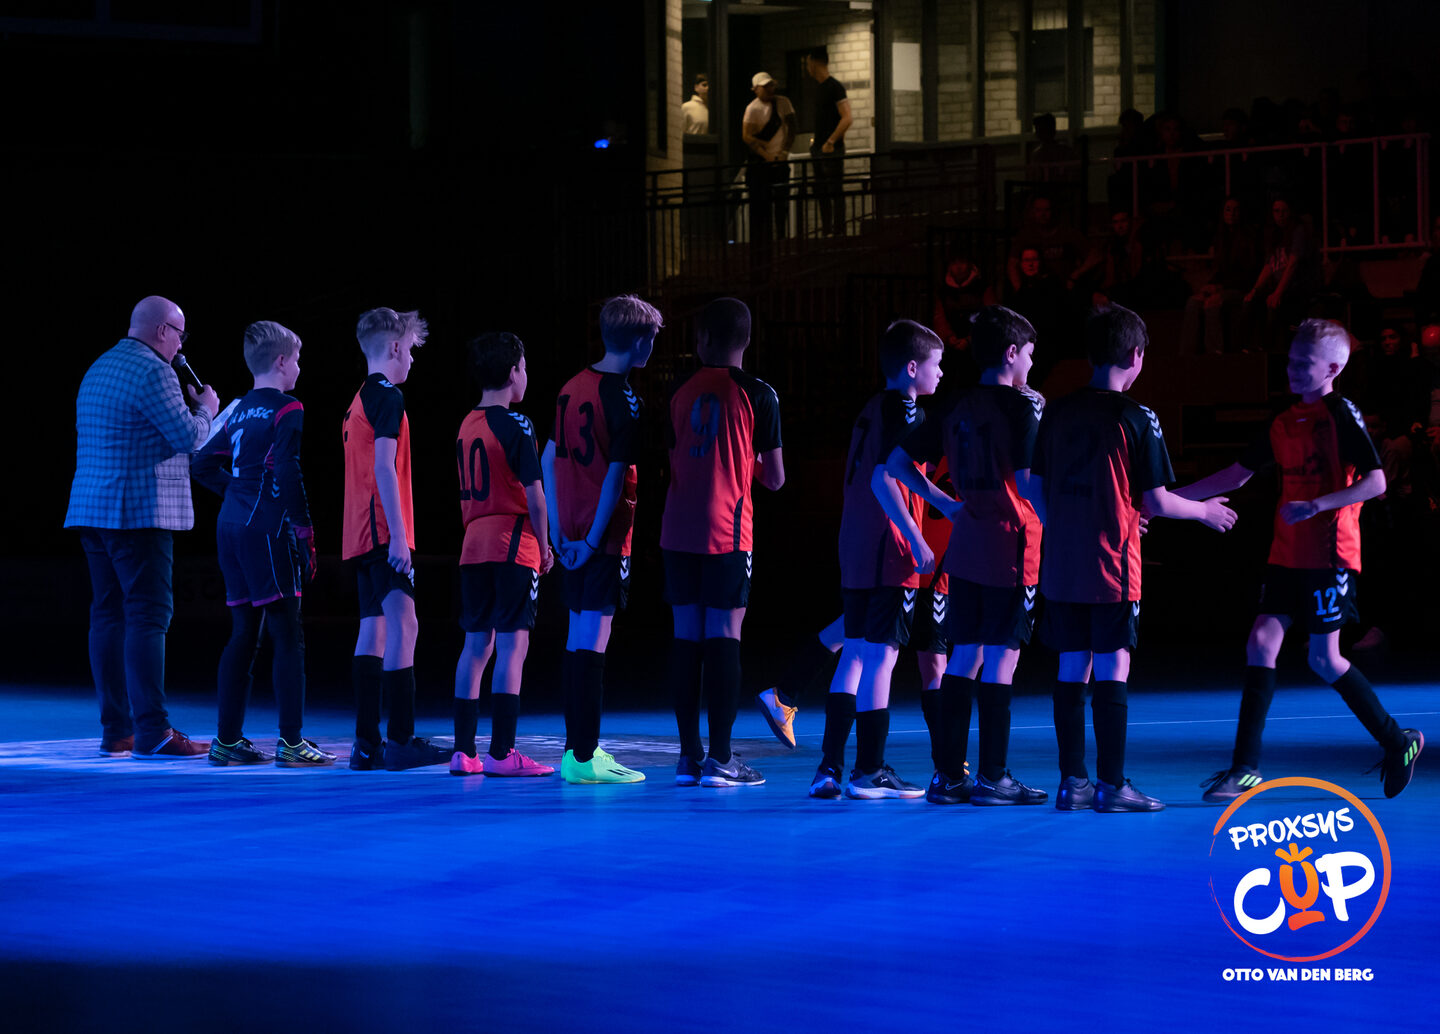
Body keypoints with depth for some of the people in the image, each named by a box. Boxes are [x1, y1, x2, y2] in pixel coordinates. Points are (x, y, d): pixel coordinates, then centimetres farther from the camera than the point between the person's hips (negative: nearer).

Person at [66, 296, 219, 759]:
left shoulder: (98, 369, 17)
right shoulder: (152, 373, -13)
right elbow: (187, 436, -15)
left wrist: (185, 407, 24)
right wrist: (205, 409, 5)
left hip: (91, 510, 9)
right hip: (139, 511, -9)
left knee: (108, 614, 8)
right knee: (149, 616, -9)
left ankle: (116, 730, 9)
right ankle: (152, 732, -12)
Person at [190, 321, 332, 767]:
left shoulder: (241, 411, 16)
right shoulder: (288, 411, -8)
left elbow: (202, 466, 20)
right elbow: (288, 473, -18)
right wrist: (305, 531, -13)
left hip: (230, 528, 8)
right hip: (267, 530, -8)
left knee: (243, 635, 11)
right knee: (288, 636, -6)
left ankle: (228, 740, 12)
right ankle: (291, 742, -10)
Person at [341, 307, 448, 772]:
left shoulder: (358, 401, 20)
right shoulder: (388, 397, -8)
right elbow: (384, 468, -17)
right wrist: (398, 534, -20)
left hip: (361, 535, 10)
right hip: (383, 530, -10)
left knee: (373, 629, 8)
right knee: (402, 623, -14)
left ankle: (366, 745, 5)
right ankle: (400, 741, -21)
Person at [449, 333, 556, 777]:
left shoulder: (467, 425, 12)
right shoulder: (516, 426, -11)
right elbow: (533, 493, -12)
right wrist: (545, 546, -2)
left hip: (474, 546, 7)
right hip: (513, 545, -7)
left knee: (476, 645, 9)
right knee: (513, 644, -6)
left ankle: (464, 750, 8)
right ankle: (501, 753, -10)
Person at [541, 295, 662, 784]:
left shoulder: (573, 386, 10)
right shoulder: (623, 399, -13)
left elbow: (549, 458, 14)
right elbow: (616, 475, -18)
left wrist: (559, 528, 16)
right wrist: (594, 539, -13)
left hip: (574, 533, 8)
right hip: (604, 537, -8)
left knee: (577, 639, 14)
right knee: (592, 641, -8)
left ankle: (577, 747, 20)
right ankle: (584, 758, -8)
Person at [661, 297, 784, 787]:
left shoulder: (682, 393, 8)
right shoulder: (757, 394, -4)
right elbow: (775, 479, -3)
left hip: (678, 531, 4)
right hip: (727, 532, -4)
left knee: (686, 637, 7)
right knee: (723, 636, -3)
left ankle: (689, 756, 9)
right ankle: (720, 758, -5)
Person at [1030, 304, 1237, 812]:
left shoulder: (1057, 412, 6)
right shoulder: (1136, 418, -9)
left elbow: (1038, 488, 11)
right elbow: (1157, 502, -8)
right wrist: (1205, 511, 10)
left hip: (1062, 565, 5)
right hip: (1112, 567, -5)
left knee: (1072, 668, 8)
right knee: (1112, 669, -3)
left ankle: (1072, 781, 11)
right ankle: (1112, 785, -3)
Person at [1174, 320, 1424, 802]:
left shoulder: (1342, 415, -9)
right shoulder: (1284, 423, 12)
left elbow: (1376, 482, -16)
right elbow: (1236, 475, 17)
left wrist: (1316, 505, -25)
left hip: (1329, 554, -7)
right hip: (1287, 555, 7)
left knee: (1324, 659, -2)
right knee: (1261, 643, -2)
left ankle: (1399, 743, 15)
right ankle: (1246, 766, 0)